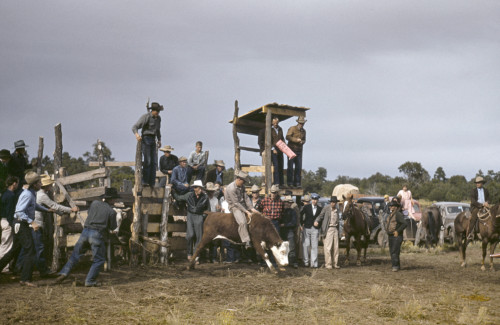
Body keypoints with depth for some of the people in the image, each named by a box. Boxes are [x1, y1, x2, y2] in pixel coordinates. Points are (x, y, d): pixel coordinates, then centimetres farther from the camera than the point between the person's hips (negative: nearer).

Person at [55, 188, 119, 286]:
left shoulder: (95, 203, 11)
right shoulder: (111, 211, -1)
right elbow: (113, 228, 5)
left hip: (86, 231, 5)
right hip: (97, 234, -5)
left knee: (75, 254, 14)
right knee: (99, 259, 8)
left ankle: (64, 273, 4)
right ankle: (90, 281, 4)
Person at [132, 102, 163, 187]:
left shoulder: (158, 118, 11)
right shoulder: (145, 117, -10)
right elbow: (134, 127, -13)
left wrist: (159, 140, 18)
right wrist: (136, 134, -32)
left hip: (153, 140, 6)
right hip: (146, 139, -6)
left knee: (153, 162, 2)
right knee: (147, 161, -13)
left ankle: (152, 182, 4)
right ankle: (145, 181, -8)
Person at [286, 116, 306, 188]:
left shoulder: (303, 131, 13)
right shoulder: (292, 128, -4)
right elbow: (287, 137, -15)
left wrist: (302, 142, -4)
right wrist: (296, 140, -24)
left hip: (299, 151, 5)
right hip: (291, 150, -5)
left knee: (298, 167, 1)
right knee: (290, 166, -4)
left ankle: (297, 183, 5)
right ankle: (289, 182, -1)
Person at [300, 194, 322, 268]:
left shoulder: (320, 209, 3)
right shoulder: (306, 207, 1)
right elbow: (301, 215, 8)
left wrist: (318, 224, 2)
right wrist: (301, 224, 5)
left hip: (315, 229, 1)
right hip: (306, 228, -1)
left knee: (314, 246, 0)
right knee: (306, 245, -1)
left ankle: (314, 263, 4)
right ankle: (306, 262, 9)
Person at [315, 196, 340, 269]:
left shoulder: (337, 210, 12)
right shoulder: (326, 208, -4)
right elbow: (321, 216, -9)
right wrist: (316, 221, -27)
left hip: (335, 229, 6)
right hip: (328, 229, -6)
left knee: (336, 247, 9)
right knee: (328, 247, -5)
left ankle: (335, 263, 18)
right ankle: (328, 264, 1)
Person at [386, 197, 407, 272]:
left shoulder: (398, 214, -12)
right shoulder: (390, 215, 15)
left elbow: (404, 224, -20)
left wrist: (397, 231, -20)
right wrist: (387, 229, 14)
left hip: (397, 236, -9)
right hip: (390, 236, 9)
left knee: (394, 252, -13)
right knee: (392, 252, 13)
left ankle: (395, 266, -10)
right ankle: (398, 266, 22)